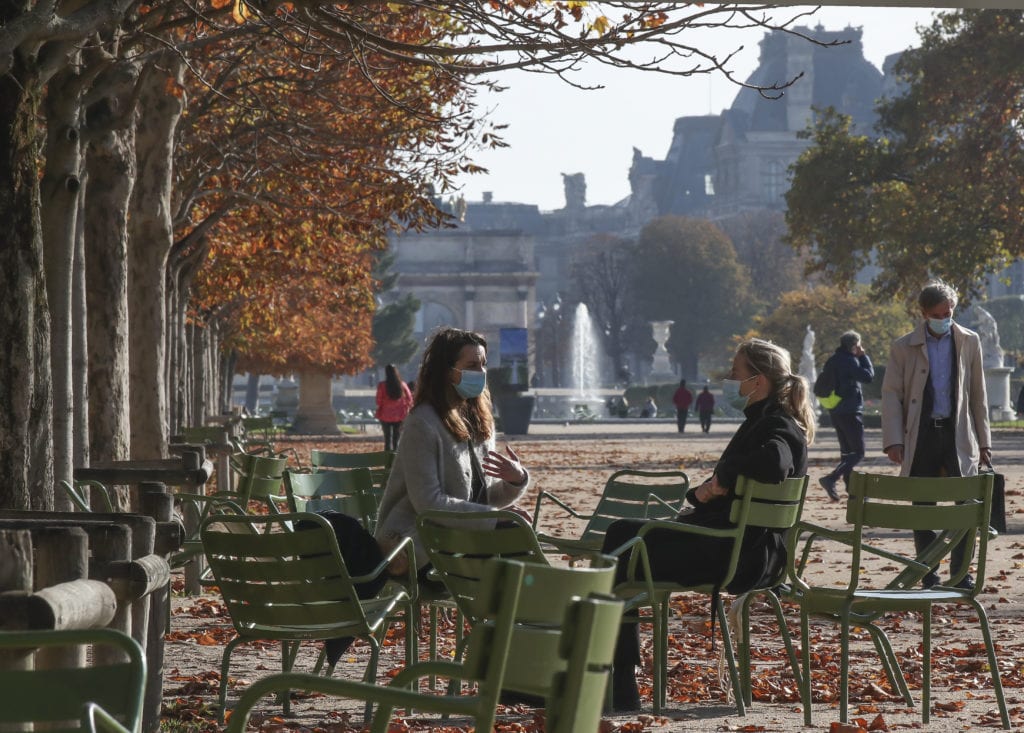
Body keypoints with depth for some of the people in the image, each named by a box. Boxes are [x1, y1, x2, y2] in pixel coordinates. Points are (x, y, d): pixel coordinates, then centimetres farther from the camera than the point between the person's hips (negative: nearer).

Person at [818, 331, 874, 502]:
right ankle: (831, 479, -23)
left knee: (847, 450, 16)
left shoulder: (831, 361, 12)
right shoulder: (850, 360, -14)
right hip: (851, 411, -9)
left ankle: (851, 487, 16)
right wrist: (863, 356, -6)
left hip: (835, 411, 9)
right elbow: (868, 376, -16)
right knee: (858, 452, -7)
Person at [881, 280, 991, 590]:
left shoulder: (969, 342, 8)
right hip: (921, 437, -1)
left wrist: (983, 442, 9)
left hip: (958, 435, 1)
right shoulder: (904, 347, 2)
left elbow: (977, 394, 11)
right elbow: (891, 394, 0)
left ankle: (961, 574, 5)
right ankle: (929, 577, 11)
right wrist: (894, 441, -10)